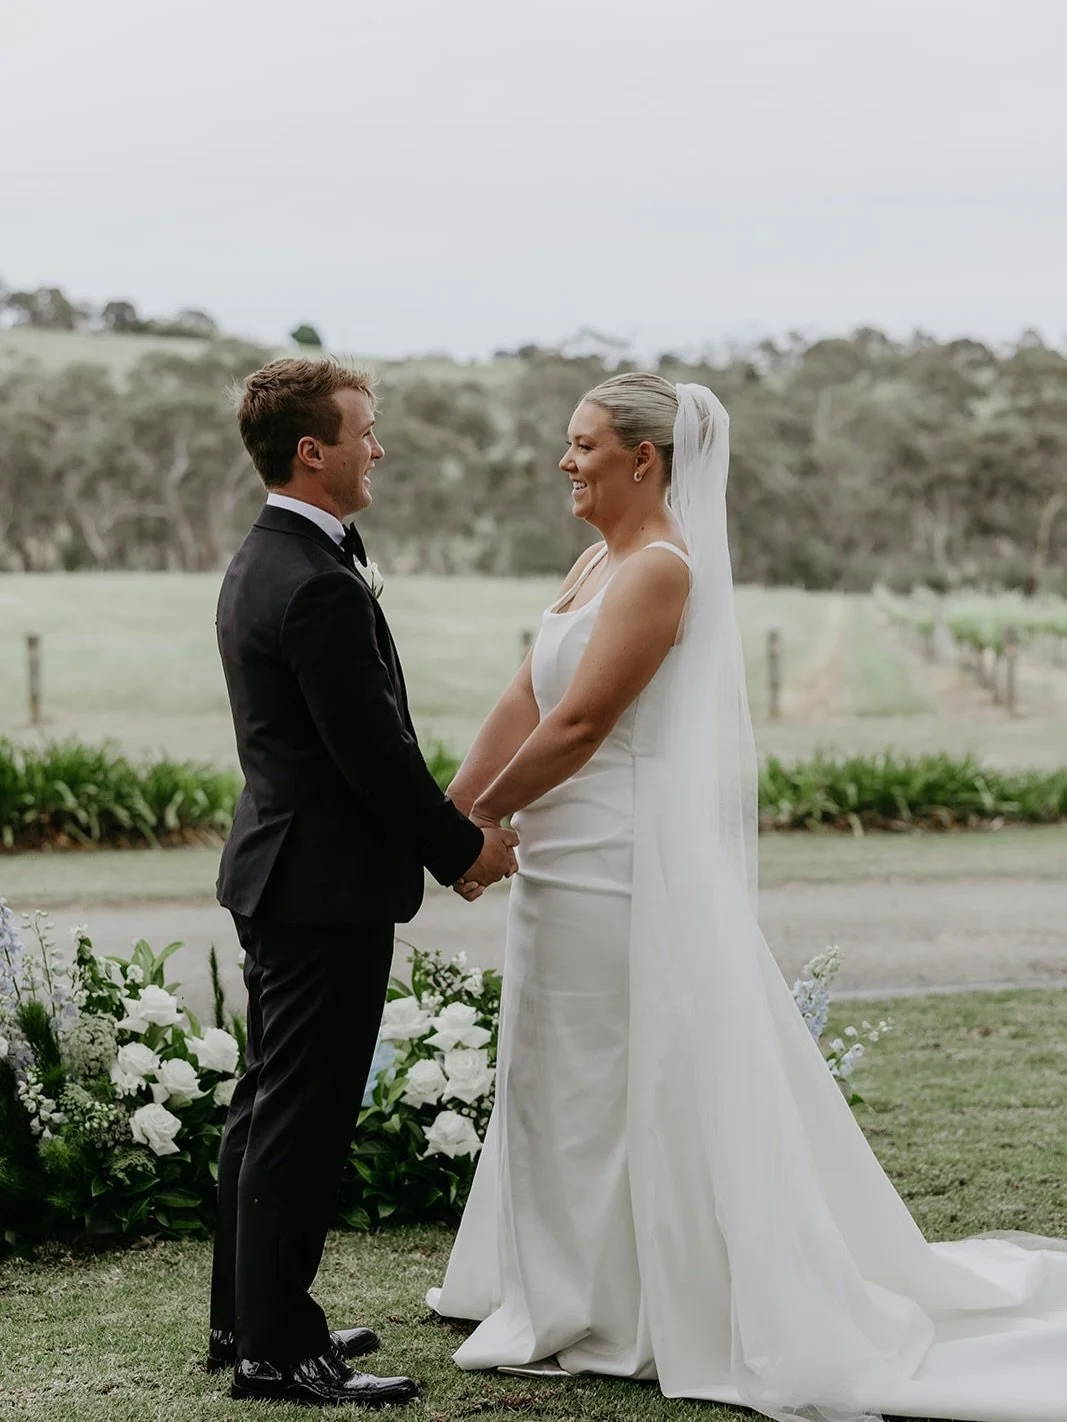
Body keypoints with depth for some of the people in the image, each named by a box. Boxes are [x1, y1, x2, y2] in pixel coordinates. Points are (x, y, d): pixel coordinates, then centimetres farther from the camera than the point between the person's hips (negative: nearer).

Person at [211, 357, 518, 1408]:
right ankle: (277, 1350, 4)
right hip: (329, 885, -10)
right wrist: (463, 847, -7)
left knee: (269, 1105, 17)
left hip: (277, 868, 10)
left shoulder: (258, 563, 11)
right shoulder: (320, 585, -21)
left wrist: (442, 833, 14)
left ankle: (247, 1318, 26)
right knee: (303, 1118, -3)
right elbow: (375, 751, -20)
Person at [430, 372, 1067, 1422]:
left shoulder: (660, 569, -17)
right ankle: (550, 1288, 29)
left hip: (616, 862, -10)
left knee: (586, 1079, -1)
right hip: (571, 856, 10)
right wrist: (446, 816, 3)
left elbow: (577, 725, -21)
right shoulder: (599, 562, 13)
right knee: (557, 1076, 17)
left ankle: (574, 1313, 11)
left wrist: (482, 818, -12)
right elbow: (522, 702, 9)